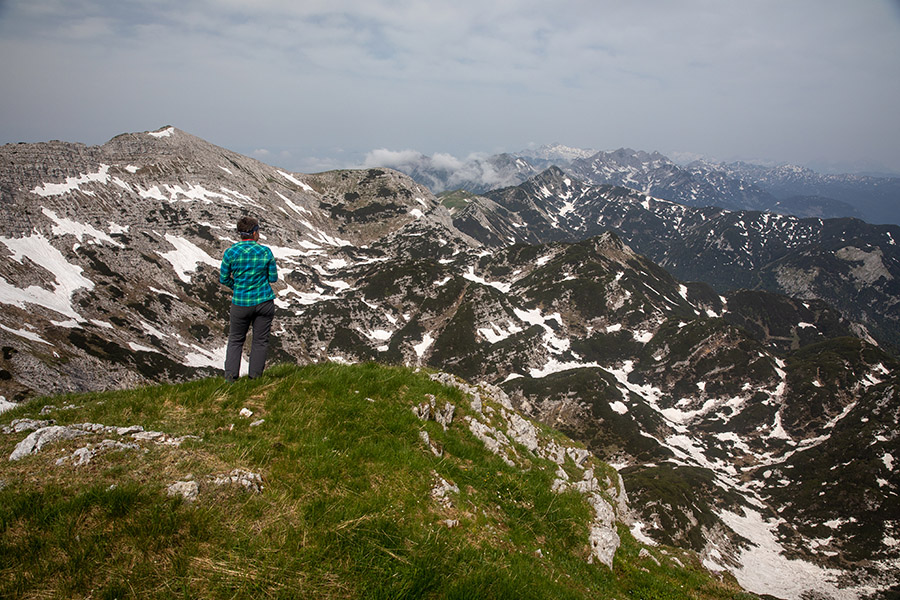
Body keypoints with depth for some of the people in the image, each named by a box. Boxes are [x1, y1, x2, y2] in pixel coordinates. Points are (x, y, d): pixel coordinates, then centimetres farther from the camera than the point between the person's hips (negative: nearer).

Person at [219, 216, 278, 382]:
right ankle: (255, 377, 13)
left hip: (240, 303, 0)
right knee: (260, 340, 10)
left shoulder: (230, 252, -7)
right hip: (264, 301, 0)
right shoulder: (266, 252, -7)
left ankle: (231, 376, 10)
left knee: (235, 340, 15)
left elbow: (223, 278, -1)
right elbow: (273, 278, -1)